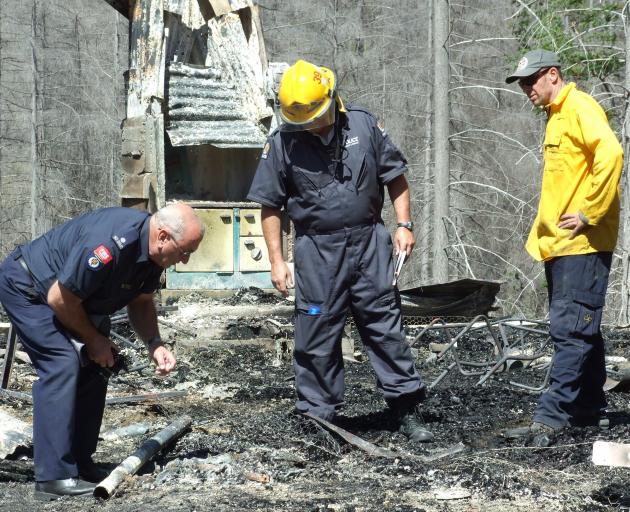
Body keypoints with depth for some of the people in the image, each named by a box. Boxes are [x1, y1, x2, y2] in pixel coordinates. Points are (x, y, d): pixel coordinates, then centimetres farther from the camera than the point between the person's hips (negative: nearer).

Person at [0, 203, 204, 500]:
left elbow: (141, 303, 8)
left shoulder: (151, 247, -7)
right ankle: (54, 478, -21)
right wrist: (93, 339, -13)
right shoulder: (110, 245, -36)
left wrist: (155, 344, -8)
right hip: (25, 287, -9)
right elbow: (59, 299, -28)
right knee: (62, 364, -20)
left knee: (93, 368, 3)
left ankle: (79, 463, 10)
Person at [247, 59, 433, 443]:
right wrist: (277, 260, -2)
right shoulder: (282, 144, -3)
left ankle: (407, 410, 11)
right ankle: (319, 417, 13)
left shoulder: (363, 125, 1)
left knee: (385, 326, 4)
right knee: (317, 337, 3)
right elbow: (270, 206, 2)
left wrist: (404, 225, 0)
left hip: (368, 242, 1)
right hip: (317, 250, -1)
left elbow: (395, 176, 9)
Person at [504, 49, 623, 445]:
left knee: (571, 330, -10)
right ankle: (589, 410, 22)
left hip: (581, 243, -10)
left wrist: (590, 213, -22)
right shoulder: (557, 115, 20)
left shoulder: (580, 108, -10)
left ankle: (552, 417, -12)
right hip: (559, 244, 10)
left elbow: (610, 154, -25)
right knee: (580, 331, 14)